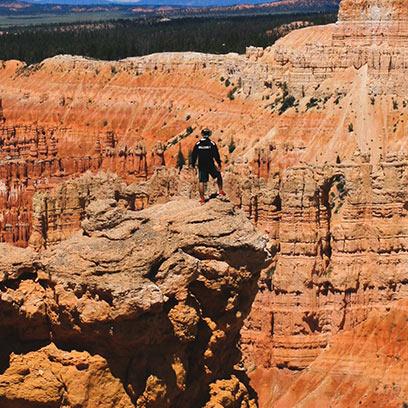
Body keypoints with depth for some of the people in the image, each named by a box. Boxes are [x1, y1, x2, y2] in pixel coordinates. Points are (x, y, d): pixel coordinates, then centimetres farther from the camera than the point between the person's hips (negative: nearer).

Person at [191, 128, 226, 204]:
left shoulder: (197, 144, 0)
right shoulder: (212, 144, -6)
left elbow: (194, 155, 4)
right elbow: (216, 155, -6)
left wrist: (193, 164, 14)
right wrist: (219, 164, 0)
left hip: (201, 166, 2)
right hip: (210, 165, -1)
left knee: (202, 182, 4)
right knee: (219, 175, 21)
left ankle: (202, 198, 0)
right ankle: (220, 191, 16)